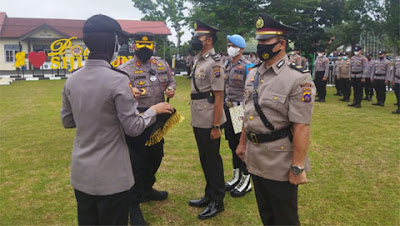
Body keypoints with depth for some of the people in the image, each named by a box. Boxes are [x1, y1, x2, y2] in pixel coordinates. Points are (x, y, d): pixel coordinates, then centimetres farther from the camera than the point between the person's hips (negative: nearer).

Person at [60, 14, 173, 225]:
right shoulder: (118, 79, -20)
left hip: (80, 173, 6)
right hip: (110, 175, -6)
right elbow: (133, 128, -16)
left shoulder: (71, 80, 0)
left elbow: (67, 121, 10)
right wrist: (154, 110, -1)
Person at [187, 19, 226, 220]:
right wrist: (195, 120, 17)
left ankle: (217, 202, 20)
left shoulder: (214, 63, -16)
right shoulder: (198, 59, 12)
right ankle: (209, 196, 34)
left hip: (209, 123, -9)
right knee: (204, 159, 18)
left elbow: (219, 97, -18)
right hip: (198, 121, 9)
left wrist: (216, 126, -19)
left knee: (213, 160, 4)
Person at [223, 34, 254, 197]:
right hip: (228, 107, 7)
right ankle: (236, 177, 31)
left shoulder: (247, 66, -11)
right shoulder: (226, 64, 10)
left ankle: (246, 182, 16)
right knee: (233, 144, 15)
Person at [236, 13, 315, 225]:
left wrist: (297, 168, -20)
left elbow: (301, 127, -21)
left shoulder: (298, 79, -18)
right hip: (255, 159, 7)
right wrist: (242, 143, 17)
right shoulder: (253, 74, 6)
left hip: (280, 165, -7)